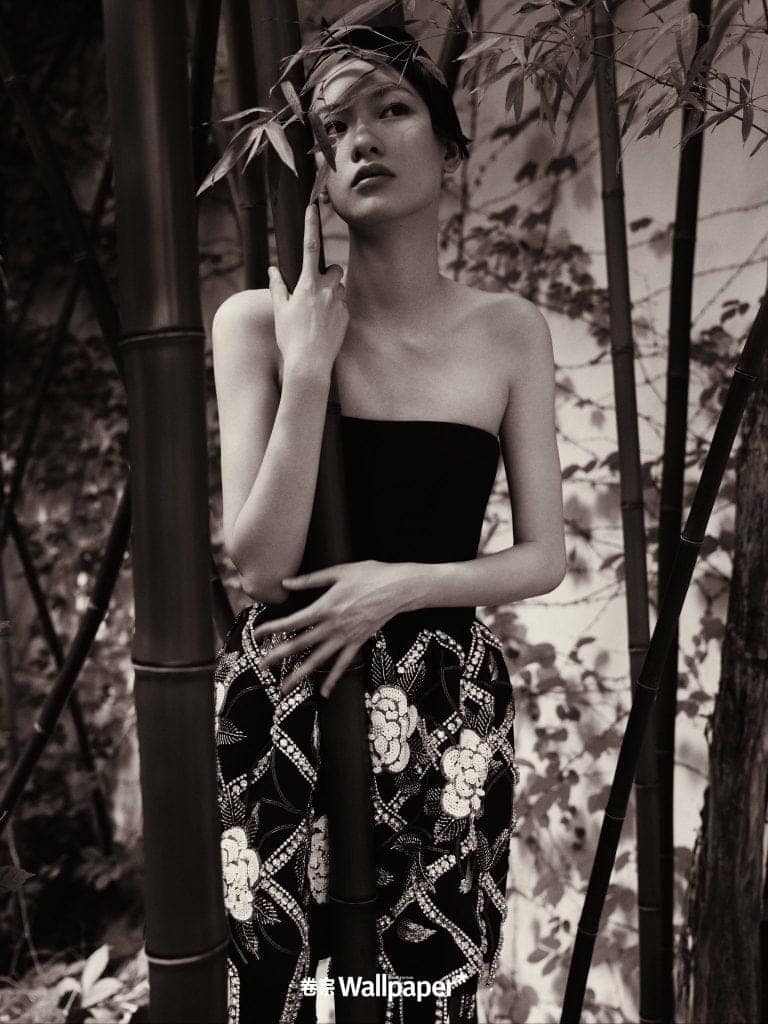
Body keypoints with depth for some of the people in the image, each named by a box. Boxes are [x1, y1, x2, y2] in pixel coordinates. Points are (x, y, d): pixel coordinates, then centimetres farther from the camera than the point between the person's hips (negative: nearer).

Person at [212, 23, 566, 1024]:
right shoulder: (260, 320, -4)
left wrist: (407, 582, -15)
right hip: (280, 705, -1)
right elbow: (261, 565, -10)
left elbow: (544, 556, 2)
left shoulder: (509, 331, 2)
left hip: (448, 711, 2)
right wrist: (306, 367, -16)